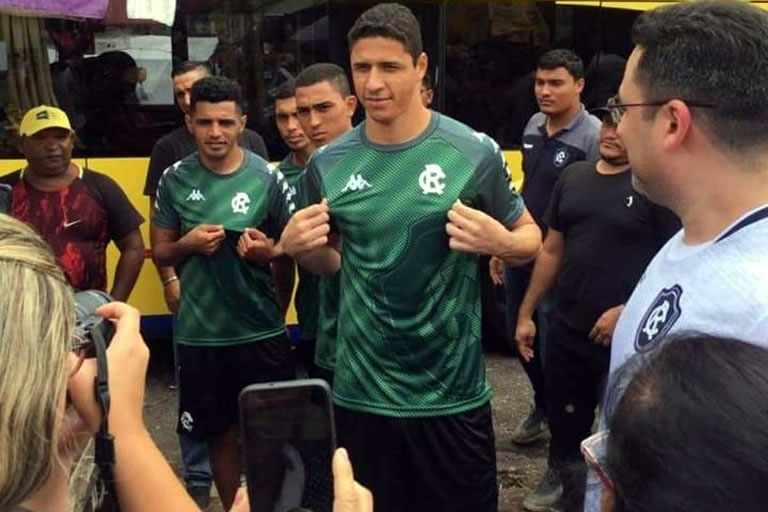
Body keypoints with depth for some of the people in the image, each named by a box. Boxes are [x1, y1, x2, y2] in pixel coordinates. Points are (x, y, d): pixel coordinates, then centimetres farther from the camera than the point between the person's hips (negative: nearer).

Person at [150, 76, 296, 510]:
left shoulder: (268, 179, -7)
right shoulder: (175, 179, -1)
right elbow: (160, 254, 6)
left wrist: (267, 249, -21)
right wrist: (188, 243, -15)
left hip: (262, 332, -2)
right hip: (200, 334, 2)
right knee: (222, 435, 17)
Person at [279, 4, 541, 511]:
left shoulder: (474, 152, -10)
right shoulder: (328, 164, -1)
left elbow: (530, 238, 2)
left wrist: (498, 242, -19)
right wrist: (297, 247, -8)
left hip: (452, 393, -2)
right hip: (360, 393, 3)